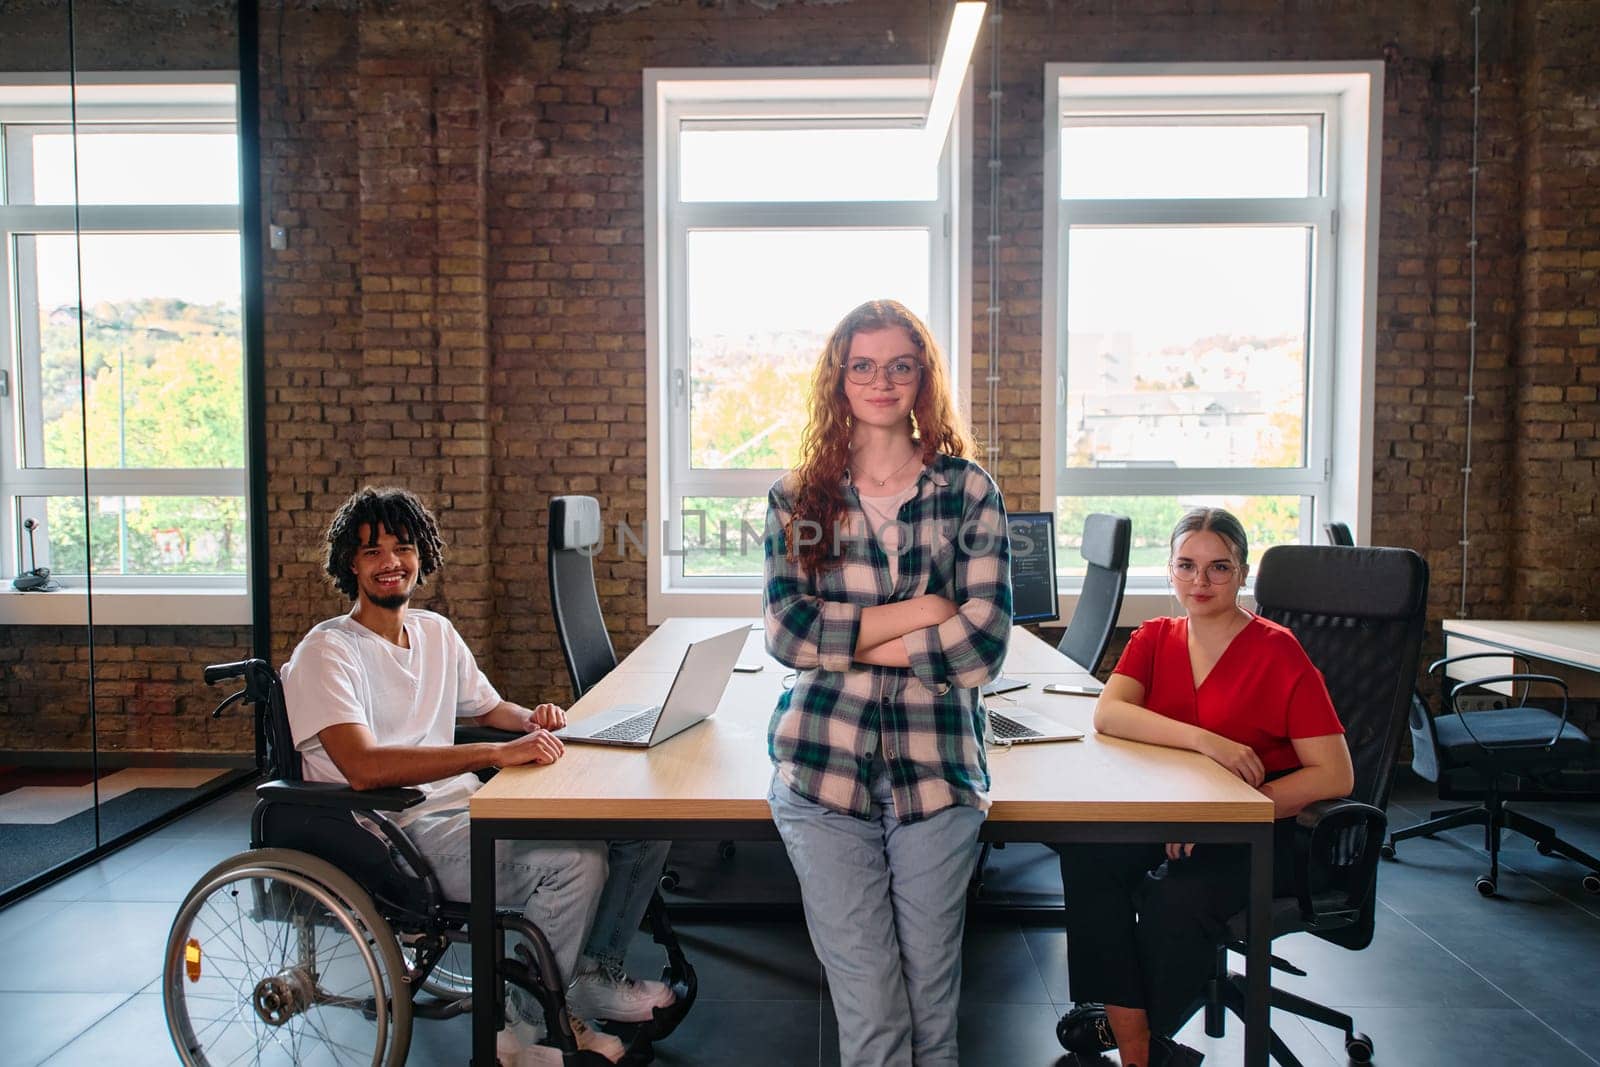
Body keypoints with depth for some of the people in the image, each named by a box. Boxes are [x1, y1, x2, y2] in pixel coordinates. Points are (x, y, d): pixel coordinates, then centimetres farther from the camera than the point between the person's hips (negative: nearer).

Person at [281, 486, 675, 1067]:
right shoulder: (327, 652, -11)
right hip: (397, 835, -8)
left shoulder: (436, 632, 14)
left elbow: (488, 709, 25)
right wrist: (497, 752, -34)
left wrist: (530, 719, 0)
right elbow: (365, 768, -26)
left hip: (465, 808, 8)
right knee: (577, 861, -28)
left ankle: (593, 974, 13)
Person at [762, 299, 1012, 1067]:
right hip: (825, 770, 0)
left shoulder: (969, 491, 2)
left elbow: (983, 646, -7)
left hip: (938, 769, 0)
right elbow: (787, 633, -7)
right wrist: (911, 613, -11)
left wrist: (848, 638, -8)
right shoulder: (797, 499, 6)